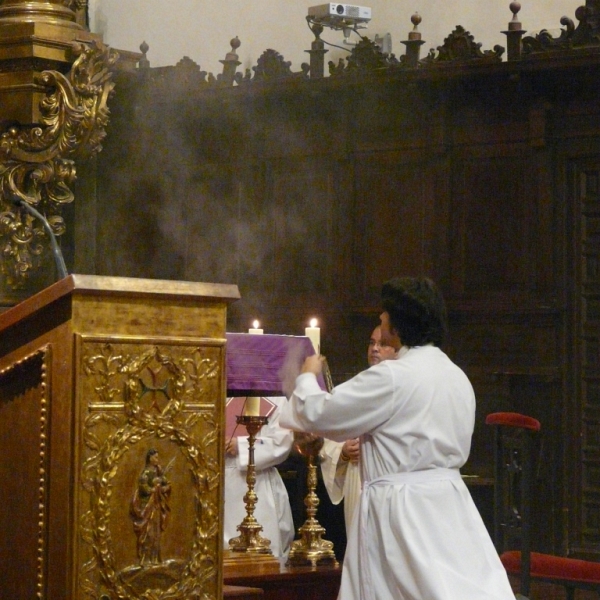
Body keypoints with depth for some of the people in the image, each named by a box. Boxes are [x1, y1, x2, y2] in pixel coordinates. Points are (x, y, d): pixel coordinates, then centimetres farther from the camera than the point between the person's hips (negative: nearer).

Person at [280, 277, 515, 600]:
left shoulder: (392, 377, -14)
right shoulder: (457, 377, 10)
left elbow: (318, 414, -10)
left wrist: (307, 377, 12)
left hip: (400, 508, -7)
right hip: (448, 498, 7)